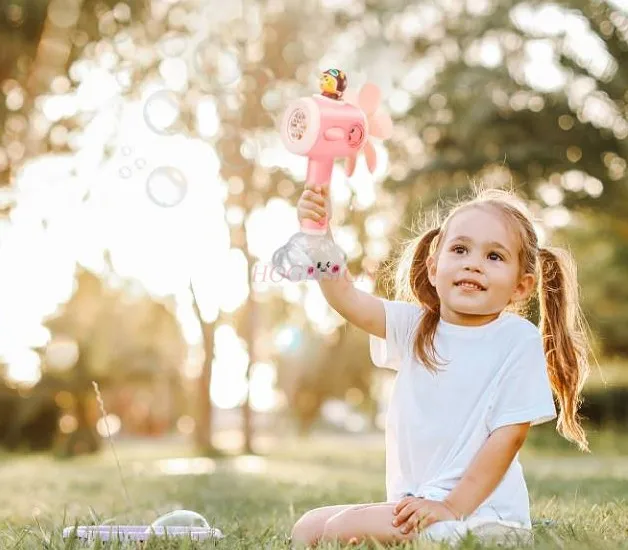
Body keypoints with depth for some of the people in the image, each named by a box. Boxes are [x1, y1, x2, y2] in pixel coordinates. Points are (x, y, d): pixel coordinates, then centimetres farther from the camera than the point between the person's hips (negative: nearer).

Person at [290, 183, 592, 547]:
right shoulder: (415, 325, 6)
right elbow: (346, 298, -9)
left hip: (479, 508, -7)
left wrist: (453, 508, -16)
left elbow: (509, 435, -12)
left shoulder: (518, 339, -9)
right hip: (414, 503, 7)